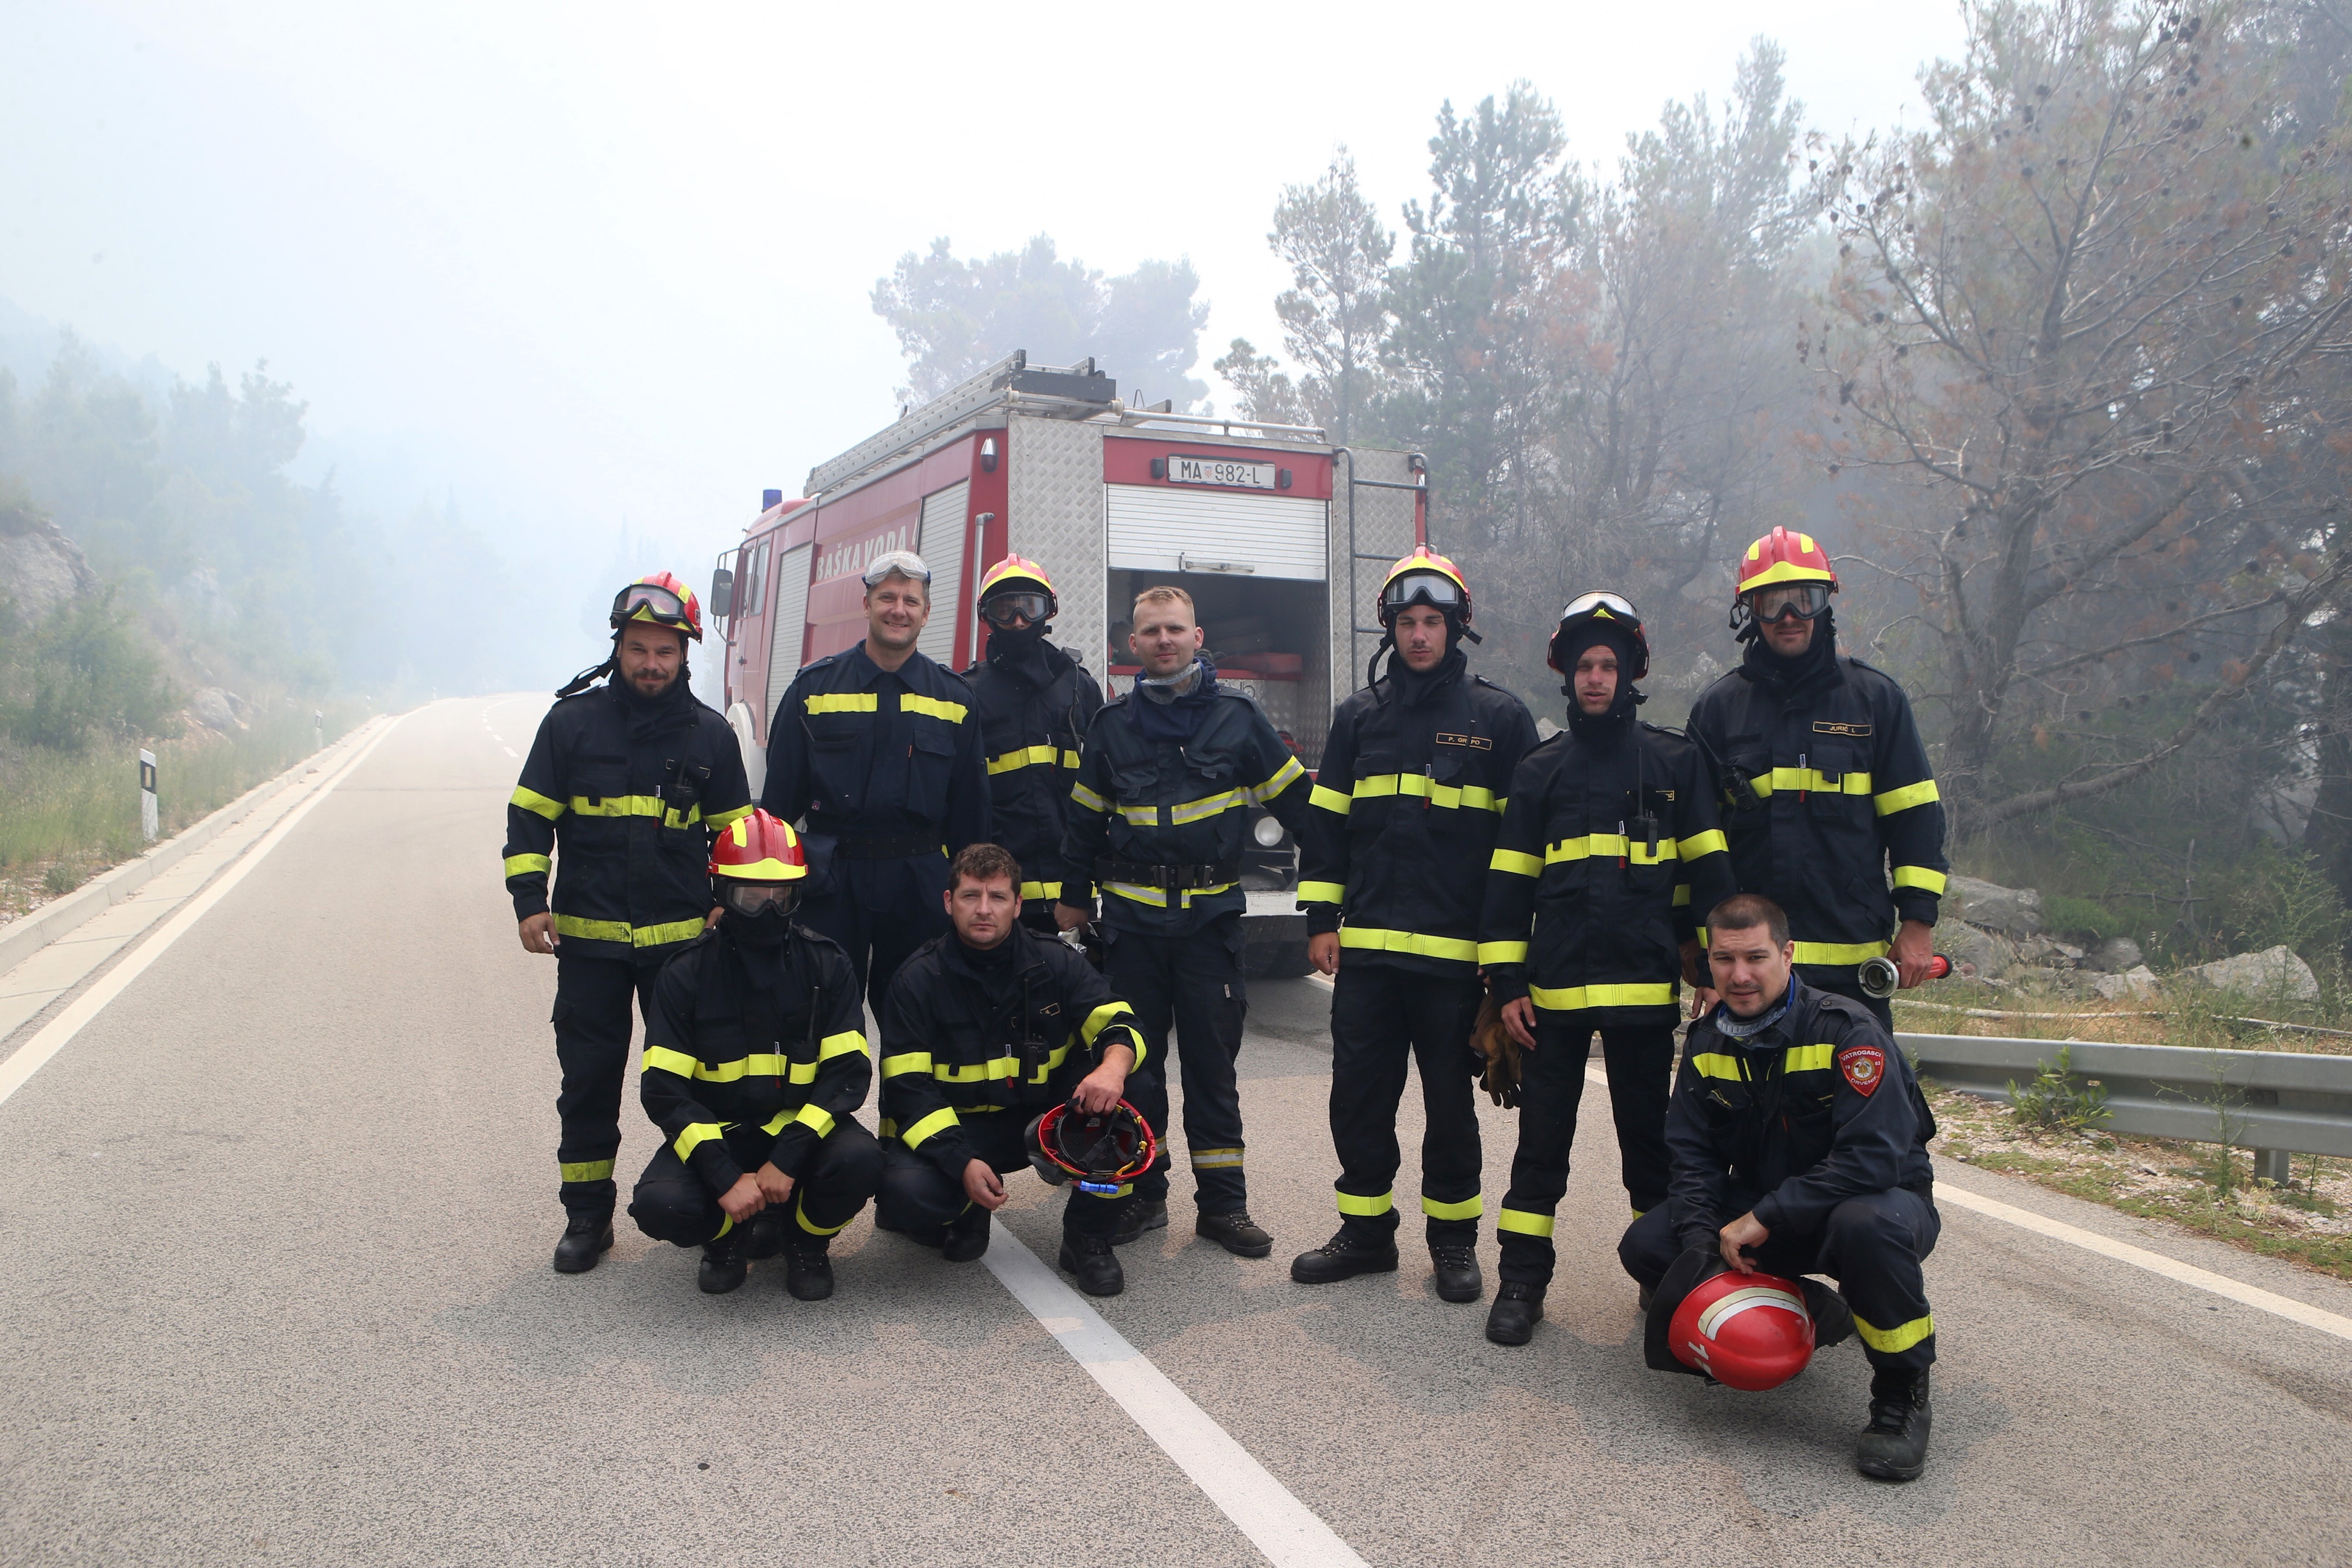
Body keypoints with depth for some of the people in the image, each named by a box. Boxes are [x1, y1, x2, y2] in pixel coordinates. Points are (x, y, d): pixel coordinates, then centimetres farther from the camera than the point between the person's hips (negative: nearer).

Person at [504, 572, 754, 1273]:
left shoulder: (711, 734, 5)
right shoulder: (572, 721, 1)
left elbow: (735, 832, 13)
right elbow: (529, 817, 4)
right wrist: (529, 901, -6)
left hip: (684, 940, 1)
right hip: (588, 937, 0)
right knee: (589, 1078, 5)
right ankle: (587, 1215, 17)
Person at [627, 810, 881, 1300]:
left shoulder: (825, 965, -5)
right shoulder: (687, 973, -6)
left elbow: (849, 1073, -10)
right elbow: (662, 1090, -10)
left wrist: (788, 1159, -23)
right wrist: (725, 1176, -23)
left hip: (801, 1127, 0)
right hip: (715, 1132, 0)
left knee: (860, 1161, -31)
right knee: (661, 1205, -29)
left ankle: (805, 1240, 4)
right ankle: (729, 1235, 8)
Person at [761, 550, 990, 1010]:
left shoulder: (953, 698, 7)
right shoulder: (813, 687, 3)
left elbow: (970, 811, 8)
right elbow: (779, 797, 3)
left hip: (921, 884, 1)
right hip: (830, 883, -1)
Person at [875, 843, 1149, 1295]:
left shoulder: (1056, 962, -3)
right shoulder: (918, 979, -8)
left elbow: (1119, 1022, -9)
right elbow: (908, 1088, -12)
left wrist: (1115, 1064, -35)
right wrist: (962, 1162, -26)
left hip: (1043, 1120, 2)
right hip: (952, 1127, -2)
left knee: (1129, 1086, -25)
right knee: (905, 1188, -33)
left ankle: (1087, 1237, -8)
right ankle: (961, 1213, 8)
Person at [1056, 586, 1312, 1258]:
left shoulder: (1236, 715, 2)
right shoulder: (1113, 724, 7)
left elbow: (1297, 801, 7)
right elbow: (1084, 818, 16)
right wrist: (1073, 898, 17)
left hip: (1211, 915, -2)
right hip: (1132, 914, 2)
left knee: (1212, 1063, 3)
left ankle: (1223, 1204, 12)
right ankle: (1143, 1195, 19)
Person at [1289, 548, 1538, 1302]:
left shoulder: (1500, 717, 1)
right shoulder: (1359, 716, 10)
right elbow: (1325, 822, 12)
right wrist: (1321, 920, 6)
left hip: (1455, 953, -3)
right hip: (1366, 947, 3)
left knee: (1451, 1099, 7)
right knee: (1359, 1093, 8)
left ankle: (1453, 1239, 22)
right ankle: (1366, 1231, 23)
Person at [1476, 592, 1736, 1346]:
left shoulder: (1675, 762, 5)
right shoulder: (1540, 770, 8)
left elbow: (1708, 874, 6)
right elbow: (1509, 882, 7)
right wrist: (1507, 984, 1)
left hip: (1645, 987, -1)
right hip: (1554, 987, 1)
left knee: (1650, 1135, 10)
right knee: (1542, 1136, 5)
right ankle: (1522, 1279, 13)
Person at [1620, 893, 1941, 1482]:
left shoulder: (1847, 1030, -21)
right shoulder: (1708, 1040, -1)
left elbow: (1874, 1159, -30)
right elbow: (1693, 1156, -1)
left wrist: (1765, 1218, -30)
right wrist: (1703, 1245, -19)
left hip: (1879, 1197, -6)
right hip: (1759, 1216, 6)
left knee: (1869, 1225, -42)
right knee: (1645, 1246, -13)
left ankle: (1902, 1394, -16)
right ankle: (1809, 1313, 5)